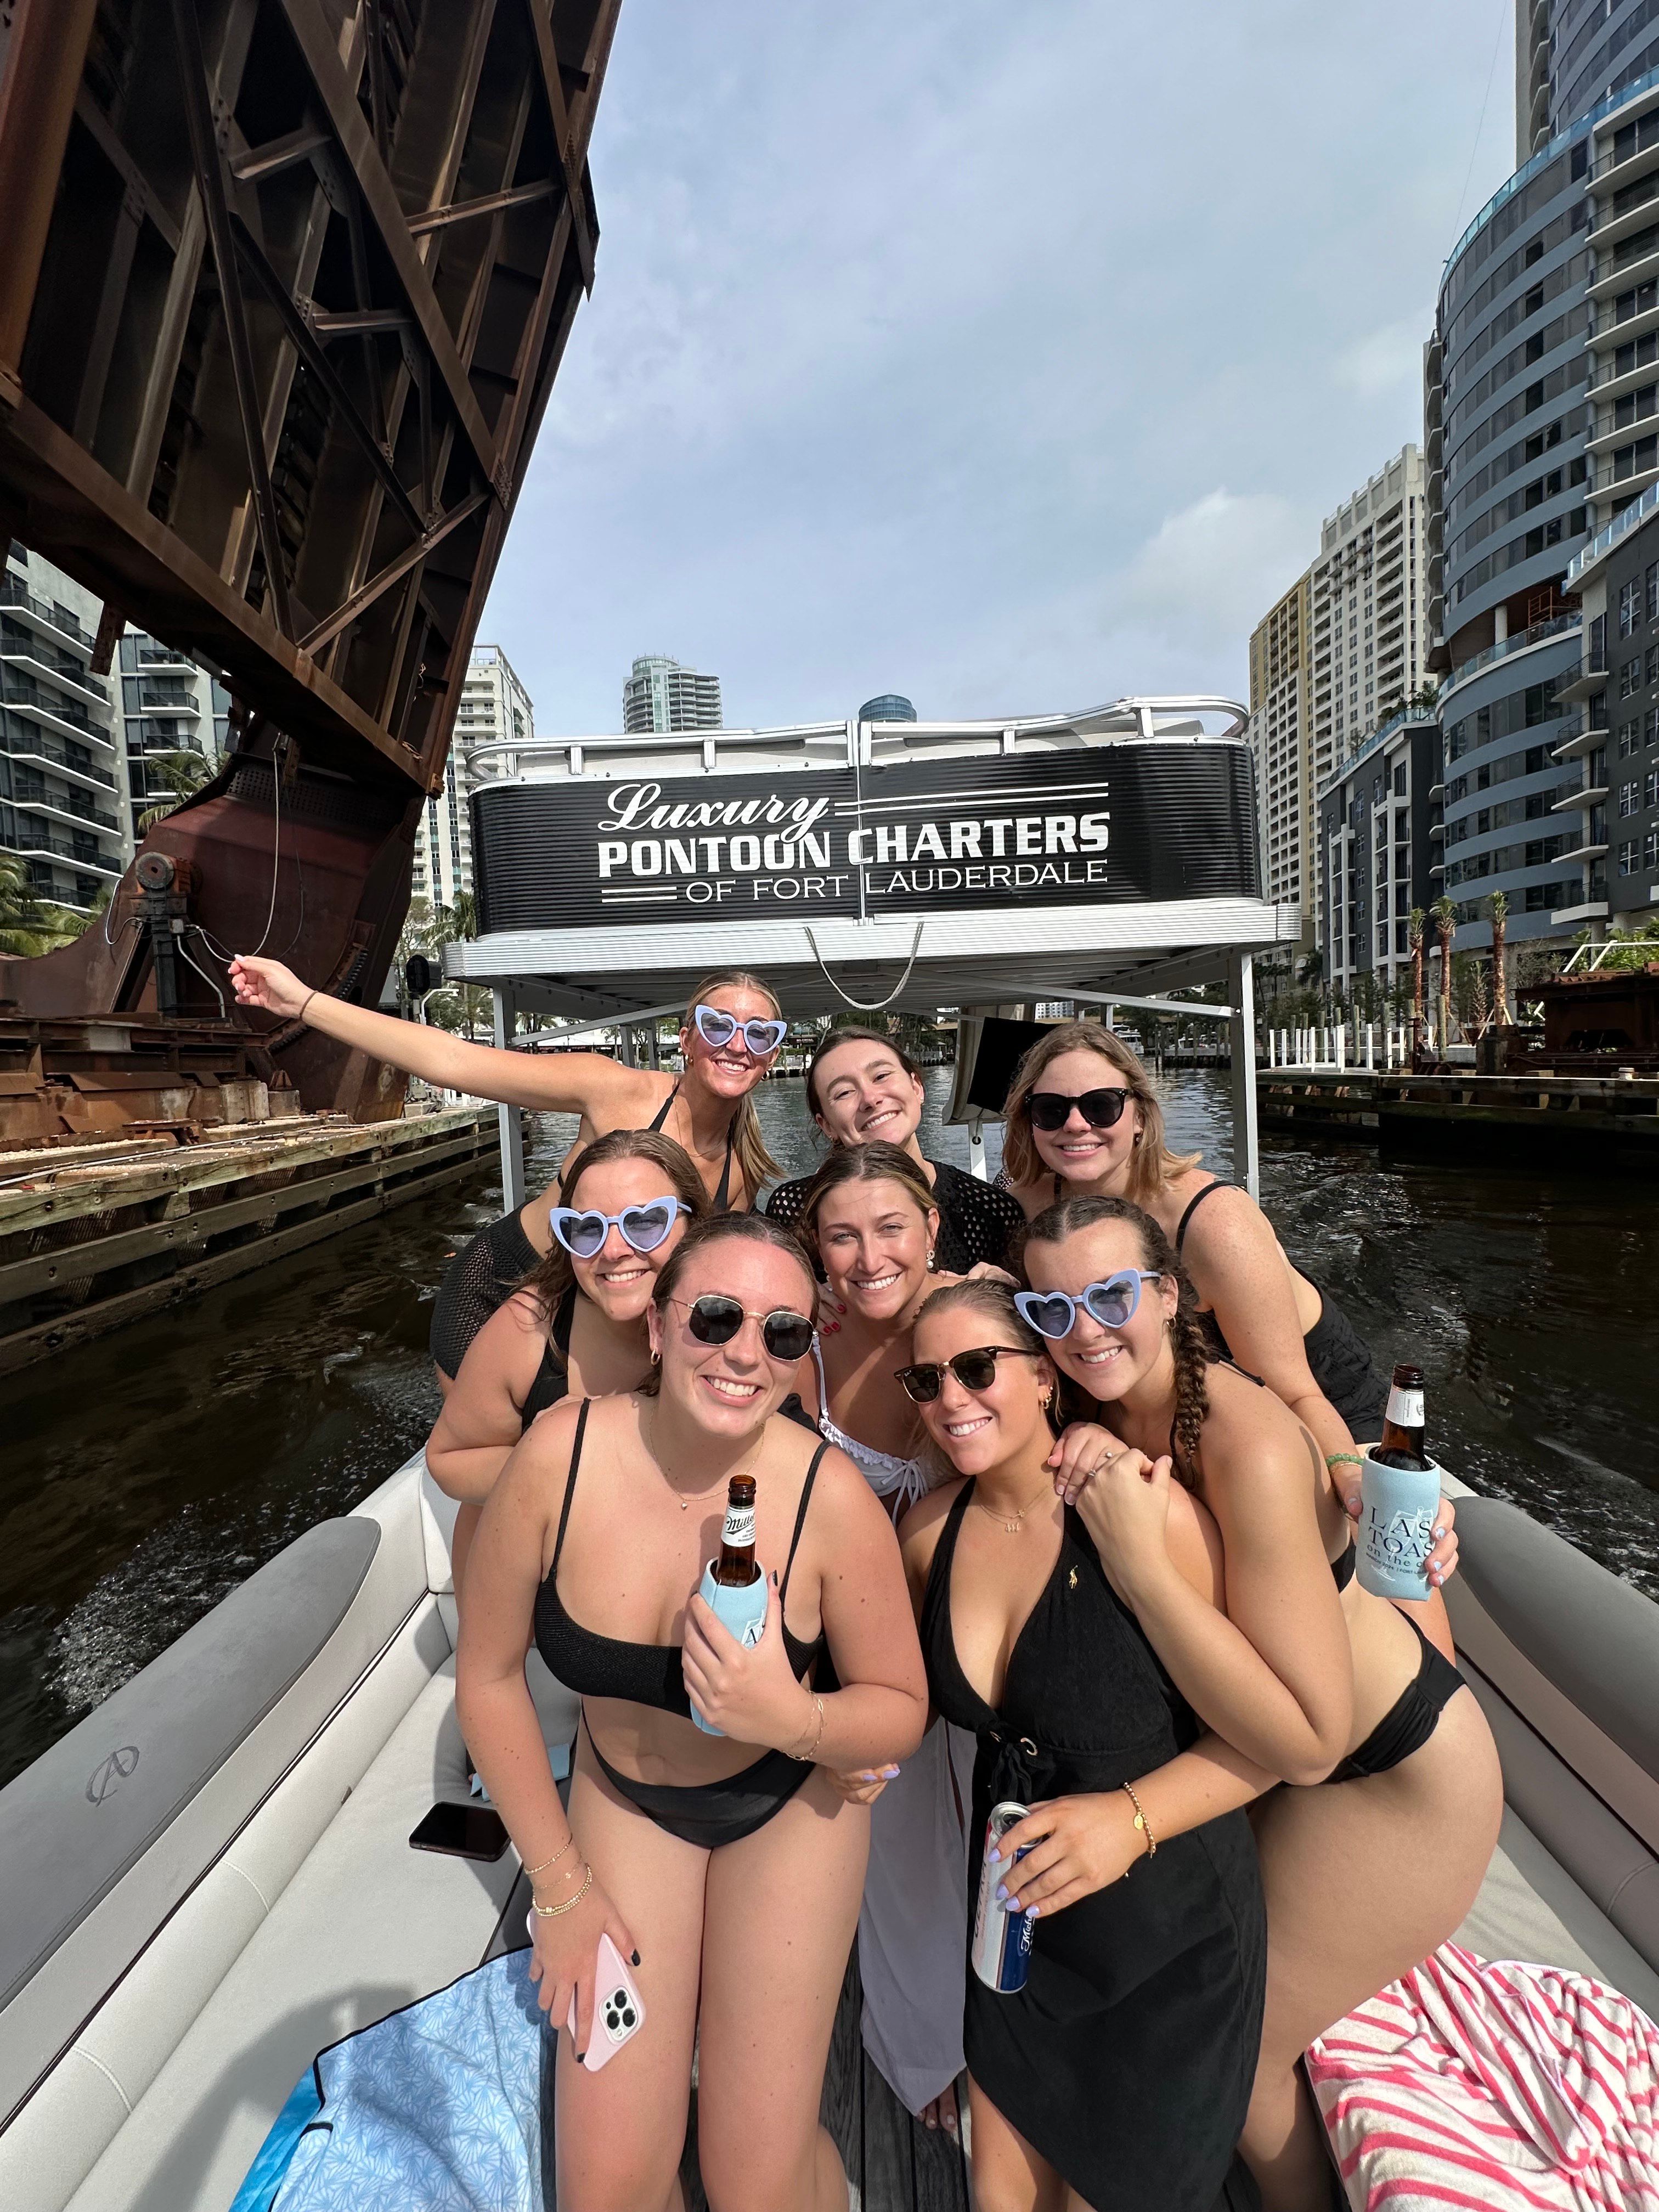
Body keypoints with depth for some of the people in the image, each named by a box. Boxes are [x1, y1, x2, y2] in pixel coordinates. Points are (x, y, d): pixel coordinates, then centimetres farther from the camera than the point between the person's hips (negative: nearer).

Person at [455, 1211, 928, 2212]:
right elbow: (490, 1675, -11)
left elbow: (902, 1709, -13)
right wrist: (561, 1885, -3)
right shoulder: (562, 1454, -27)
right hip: (626, 1795, 2)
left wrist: (794, 1719, -34)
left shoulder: (831, 1495, -30)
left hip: (790, 1803, -1)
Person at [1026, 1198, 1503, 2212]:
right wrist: (1087, 1456, -25)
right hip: (1281, 1737, 7)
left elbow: (1305, 1742, -33)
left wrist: (1137, 1555, -39)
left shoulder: (1251, 1449, -36)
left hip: (1398, 1779, -7)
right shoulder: (1107, 1410, -15)